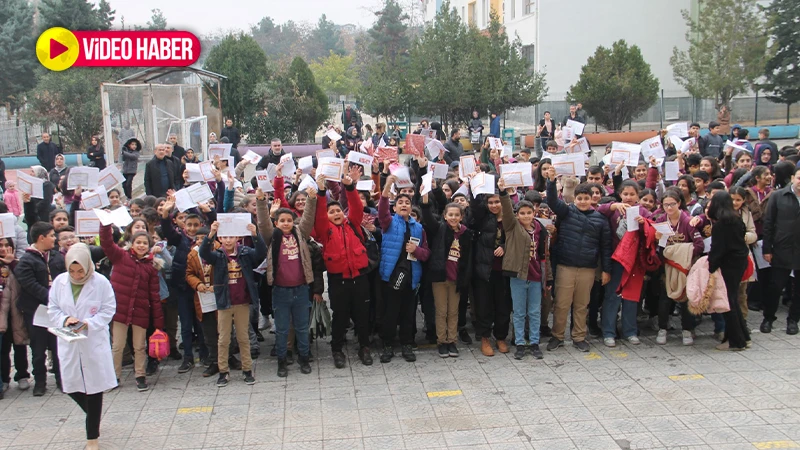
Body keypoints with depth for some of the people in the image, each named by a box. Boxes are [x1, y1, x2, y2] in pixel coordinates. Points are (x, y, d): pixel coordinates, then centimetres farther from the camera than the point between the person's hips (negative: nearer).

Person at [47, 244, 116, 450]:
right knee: (71, 386, 8)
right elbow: (52, 309, 4)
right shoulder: (59, 282, -2)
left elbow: (108, 310, -7)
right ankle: (94, 416, 39)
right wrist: (65, 319, -16)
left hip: (94, 343, -3)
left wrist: (88, 323, -21)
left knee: (94, 388, 4)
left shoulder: (101, 282, -11)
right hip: (68, 344, 3)